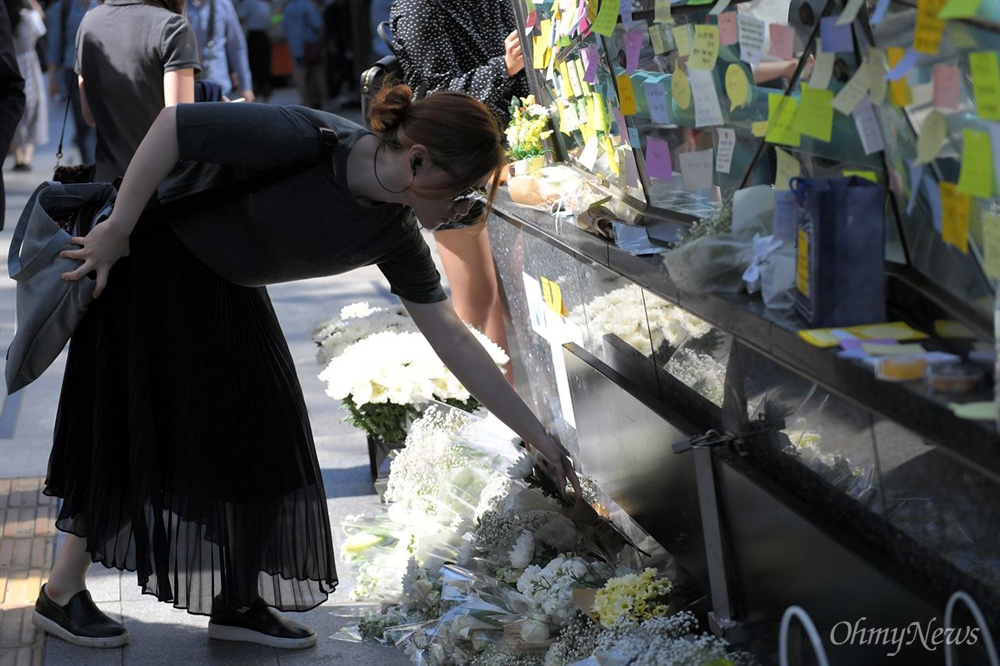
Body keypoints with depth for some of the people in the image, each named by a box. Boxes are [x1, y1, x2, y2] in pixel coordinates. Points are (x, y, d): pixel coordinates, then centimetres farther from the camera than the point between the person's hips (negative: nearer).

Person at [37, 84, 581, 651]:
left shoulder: (395, 236, -14)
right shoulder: (304, 140, -34)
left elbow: (454, 340, -8)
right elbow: (173, 123, -27)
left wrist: (536, 434, -7)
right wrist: (116, 232, -21)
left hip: (226, 291, 7)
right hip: (148, 261, -6)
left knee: (258, 433, 4)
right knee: (128, 423, -3)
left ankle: (238, 603, 13)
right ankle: (65, 586, 11)